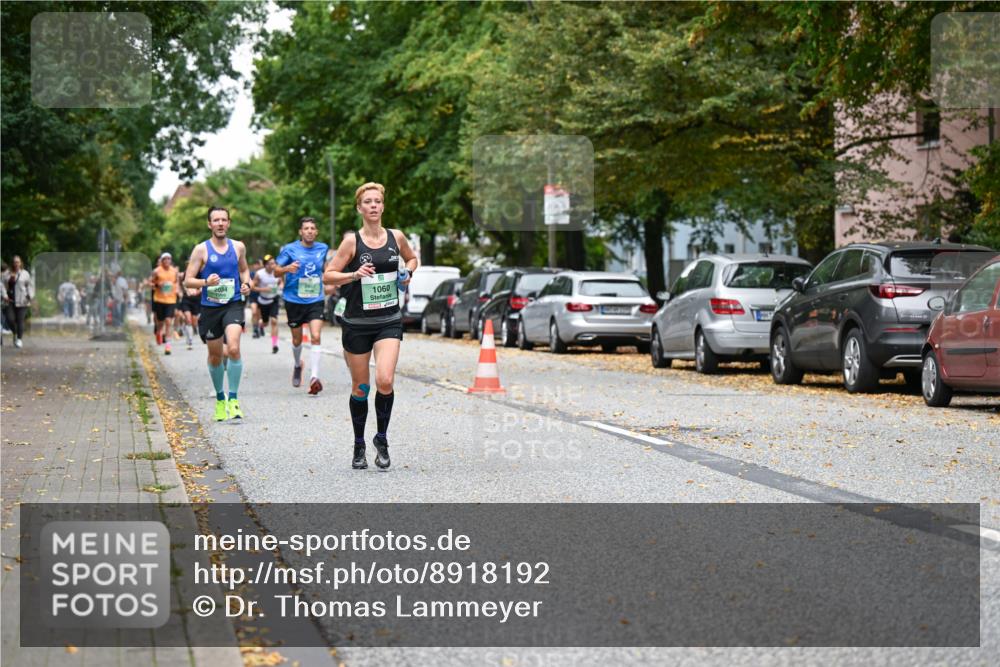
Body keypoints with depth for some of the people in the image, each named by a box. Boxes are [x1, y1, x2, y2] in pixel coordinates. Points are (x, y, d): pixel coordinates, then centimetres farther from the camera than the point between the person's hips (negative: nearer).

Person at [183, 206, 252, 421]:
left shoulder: (238, 247, 5)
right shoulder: (201, 249, -2)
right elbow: (188, 280, -3)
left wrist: (246, 284, 4)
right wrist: (205, 282, -22)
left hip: (233, 305, 0)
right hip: (210, 308, 0)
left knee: (233, 349, -22)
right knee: (215, 357, 11)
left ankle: (233, 399, -14)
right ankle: (220, 399, 32)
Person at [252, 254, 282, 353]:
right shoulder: (259, 274, -15)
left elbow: (280, 282, 12)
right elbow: (252, 287, -10)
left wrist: (280, 286, -11)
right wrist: (263, 289, -24)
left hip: (274, 300, 1)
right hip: (263, 301, -1)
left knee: (274, 321, -14)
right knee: (265, 322, 13)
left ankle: (274, 345, -12)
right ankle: (261, 326, 54)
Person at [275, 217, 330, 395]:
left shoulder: (322, 248, 5)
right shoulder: (290, 249, -5)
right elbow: (276, 271, -3)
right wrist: (287, 268, -22)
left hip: (315, 300, 1)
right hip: (294, 300, -1)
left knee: (316, 337, -16)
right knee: (297, 339, 12)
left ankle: (314, 377, -21)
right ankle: (298, 365, 42)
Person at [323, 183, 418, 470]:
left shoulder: (396, 237, 3)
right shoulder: (352, 241, -6)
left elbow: (412, 258, 23)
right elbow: (328, 275, -5)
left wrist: (407, 272, 3)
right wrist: (355, 274, -20)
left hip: (389, 321, 1)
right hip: (357, 324, -1)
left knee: (385, 381, -17)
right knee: (360, 387, 7)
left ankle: (382, 439, 4)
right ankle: (359, 446, 25)